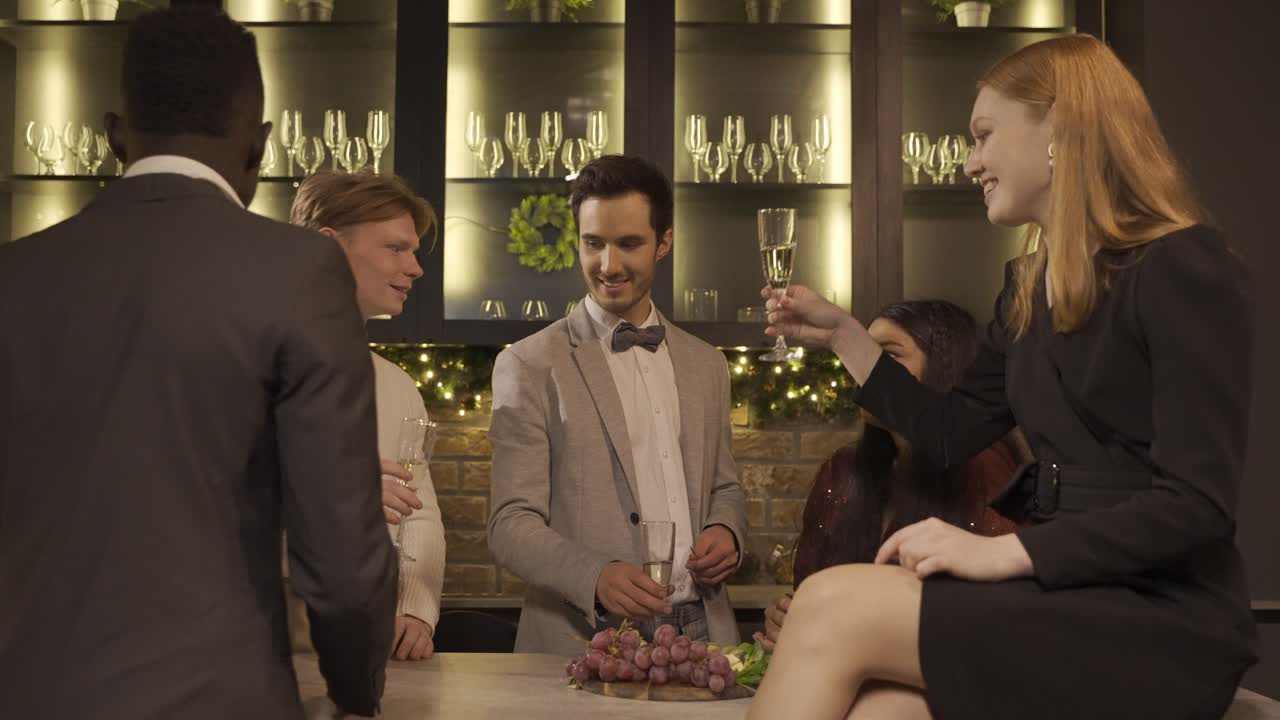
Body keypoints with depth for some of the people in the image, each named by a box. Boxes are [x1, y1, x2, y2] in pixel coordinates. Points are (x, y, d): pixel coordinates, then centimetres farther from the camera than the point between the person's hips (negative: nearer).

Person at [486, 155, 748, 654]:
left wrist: (726, 529, 1)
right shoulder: (529, 366, -1)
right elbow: (511, 524, -5)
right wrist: (595, 576, -21)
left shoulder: (706, 365, 14)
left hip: (703, 631, 4)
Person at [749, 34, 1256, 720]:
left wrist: (1004, 552, -20)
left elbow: (1198, 502, -15)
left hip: (1160, 623, -6)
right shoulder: (1028, 288, 16)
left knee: (832, 608, -23)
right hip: (1058, 599, 6)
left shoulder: (1184, 270, -8)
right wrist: (841, 333, 18)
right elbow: (949, 435, 23)